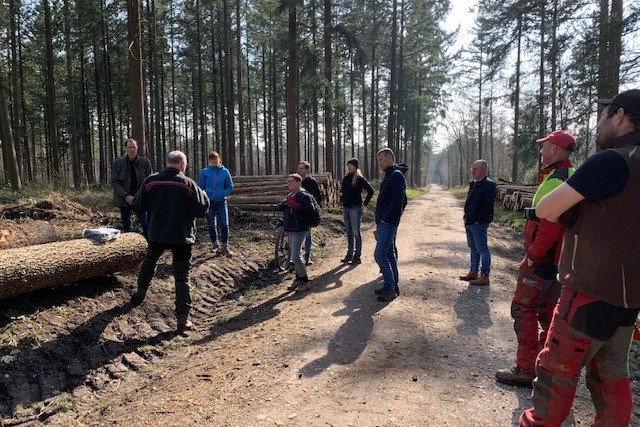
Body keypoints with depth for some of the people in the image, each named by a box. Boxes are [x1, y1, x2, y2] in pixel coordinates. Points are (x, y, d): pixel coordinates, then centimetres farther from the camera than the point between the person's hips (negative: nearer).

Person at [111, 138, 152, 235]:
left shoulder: (145, 162, -3)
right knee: (127, 227, 11)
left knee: (147, 225, -13)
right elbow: (114, 182, -4)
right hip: (123, 200, 1)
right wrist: (126, 196, -15)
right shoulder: (118, 163, -3)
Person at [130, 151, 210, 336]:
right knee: (182, 277, 3)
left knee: (149, 262, 32)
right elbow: (201, 210, -9)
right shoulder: (188, 184, -12)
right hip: (182, 238, -3)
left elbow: (139, 206, 2)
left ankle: (140, 293, 50)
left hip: (157, 235, 3)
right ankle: (182, 319, 1)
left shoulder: (150, 181, -5)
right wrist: (204, 196, 10)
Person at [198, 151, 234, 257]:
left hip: (221, 201, -1)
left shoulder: (225, 171, -2)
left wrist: (221, 194, -11)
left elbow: (230, 187, 4)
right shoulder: (205, 172, -2)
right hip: (209, 202, 1)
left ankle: (225, 247, 3)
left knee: (224, 224, -8)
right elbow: (201, 187, 5)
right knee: (211, 225, 8)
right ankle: (216, 245, 24)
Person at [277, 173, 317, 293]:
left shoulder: (304, 195, -12)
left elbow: (310, 209, -25)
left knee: (296, 256, -12)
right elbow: (279, 207, 14)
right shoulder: (289, 195, 16)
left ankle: (304, 282, 0)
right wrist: (284, 203, -7)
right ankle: (298, 279, 28)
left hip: (300, 229, -9)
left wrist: (294, 204, -25)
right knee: (295, 255, 16)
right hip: (291, 229, 9)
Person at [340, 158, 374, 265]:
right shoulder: (345, 178, 10)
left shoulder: (360, 179, -9)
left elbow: (370, 191, -9)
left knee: (356, 233, -4)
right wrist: (344, 201, 15)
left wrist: (365, 204, -7)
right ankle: (350, 254, 22)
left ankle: (357, 256, 3)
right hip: (346, 208, 7)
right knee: (349, 233, 13)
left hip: (355, 208, -7)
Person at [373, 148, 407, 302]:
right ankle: (392, 285, 22)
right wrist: (379, 221, 14)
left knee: (380, 254, -11)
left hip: (388, 223, -10)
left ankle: (391, 288, -4)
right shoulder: (388, 176, 17)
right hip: (383, 223, 10)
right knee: (389, 254, 13)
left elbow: (398, 201, -22)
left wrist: (385, 219, -18)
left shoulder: (396, 175, -13)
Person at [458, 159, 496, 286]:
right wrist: (467, 218, 13)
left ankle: (484, 276, 3)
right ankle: (473, 272, 26)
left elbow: (487, 205, -20)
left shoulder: (489, 185, -13)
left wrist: (477, 220, -19)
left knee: (482, 249, -4)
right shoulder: (474, 184, 16)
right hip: (470, 223, 9)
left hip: (479, 223, -9)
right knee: (473, 248, 16)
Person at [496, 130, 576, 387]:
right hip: (557, 259, 10)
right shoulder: (571, 176, 14)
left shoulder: (555, 180, -19)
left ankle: (526, 369, 4)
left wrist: (533, 254, -17)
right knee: (548, 309, 17)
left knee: (524, 308, -3)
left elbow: (549, 224, -28)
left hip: (542, 259, -10)